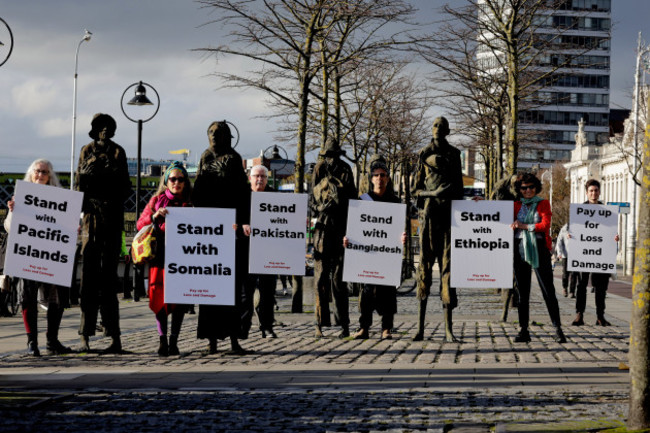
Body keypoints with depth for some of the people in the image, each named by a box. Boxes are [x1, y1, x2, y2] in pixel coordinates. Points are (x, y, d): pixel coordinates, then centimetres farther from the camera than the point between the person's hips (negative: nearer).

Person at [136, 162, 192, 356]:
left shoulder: (190, 203, 11)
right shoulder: (156, 201, 10)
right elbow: (140, 224, 4)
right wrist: (155, 216, -12)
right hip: (160, 257, 0)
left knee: (180, 299, -4)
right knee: (160, 298, -4)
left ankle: (174, 340, 2)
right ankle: (163, 340, 3)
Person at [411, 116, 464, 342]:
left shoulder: (454, 154, 17)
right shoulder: (424, 154, 9)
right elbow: (416, 189, 7)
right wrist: (432, 193, -11)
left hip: (449, 213, 2)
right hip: (429, 211, -2)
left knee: (448, 264, -3)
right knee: (425, 263, -5)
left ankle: (448, 329, -4)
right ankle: (420, 327, -3)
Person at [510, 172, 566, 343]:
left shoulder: (543, 204, 5)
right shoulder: (517, 205, 13)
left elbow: (546, 224, -8)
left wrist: (524, 226, -13)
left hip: (539, 250, -3)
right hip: (520, 251, 3)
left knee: (548, 291, -6)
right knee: (522, 292, 3)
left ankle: (558, 329, -5)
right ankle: (524, 330, 6)